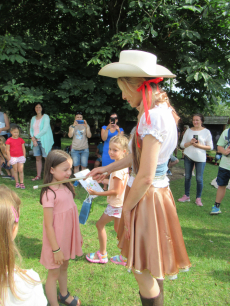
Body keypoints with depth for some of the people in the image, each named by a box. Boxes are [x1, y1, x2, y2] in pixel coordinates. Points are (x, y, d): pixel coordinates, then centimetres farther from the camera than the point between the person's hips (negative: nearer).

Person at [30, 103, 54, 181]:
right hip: (35, 141, 5)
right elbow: (31, 129, 13)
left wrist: (36, 136, -9)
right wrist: (33, 138, -5)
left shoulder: (45, 117, -2)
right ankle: (38, 175, 13)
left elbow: (45, 129, -11)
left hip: (44, 141, -5)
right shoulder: (33, 118, 16)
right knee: (38, 158, 7)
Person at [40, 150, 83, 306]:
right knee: (54, 273, 10)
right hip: (56, 240, -8)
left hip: (68, 238, 8)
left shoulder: (66, 187, -1)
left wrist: (78, 235, 15)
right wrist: (56, 250, -17)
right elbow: (49, 225, -22)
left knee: (64, 266, 26)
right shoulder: (49, 194, -25)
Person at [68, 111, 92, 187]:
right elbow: (70, 135, -9)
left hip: (84, 149, 0)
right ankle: (77, 180, 9)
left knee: (84, 166, -1)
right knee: (76, 166, 0)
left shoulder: (86, 126, 7)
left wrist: (86, 127, -17)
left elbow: (89, 136, -6)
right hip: (75, 149, 1)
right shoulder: (72, 126, 9)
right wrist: (74, 126, -17)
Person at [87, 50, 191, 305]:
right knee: (151, 268, 24)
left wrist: (127, 208, -11)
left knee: (142, 270, 6)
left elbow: (145, 177, -24)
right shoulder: (159, 111, 7)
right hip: (154, 193, 10)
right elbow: (137, 156, 15)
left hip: (147, 197, -10)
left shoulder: (154, 117, -24)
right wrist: (107, 169, 18)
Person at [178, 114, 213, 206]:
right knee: (187, 177, 10)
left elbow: (210, 147, -2)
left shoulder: (206, 132, -1)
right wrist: (190, 143, -13)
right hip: (188, 157, 3)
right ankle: (186, 196, 22)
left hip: (200, 158, -2)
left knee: (199, 179, 0)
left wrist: (199, 145, -15)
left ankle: (198, 198, 13)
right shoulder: (188, 131, 6)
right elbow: (182, 144, 5)